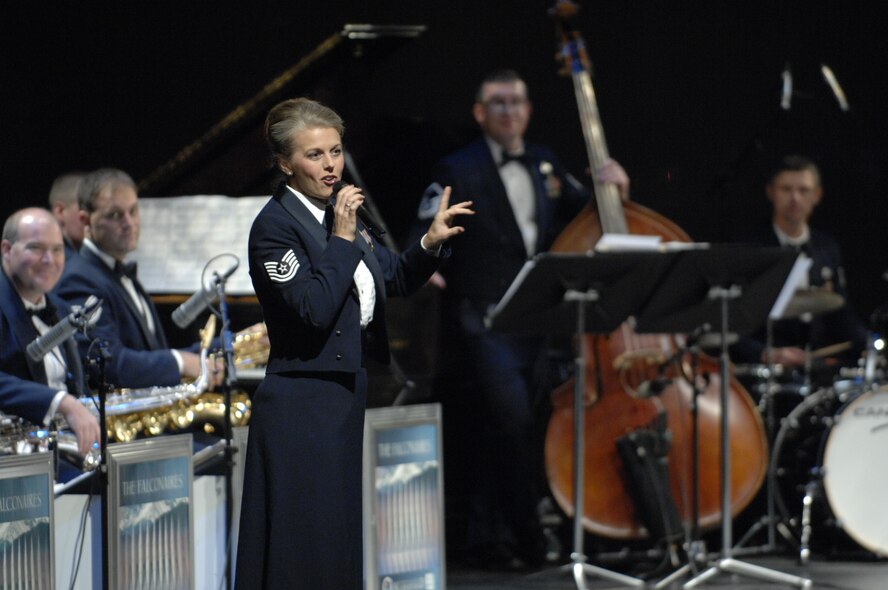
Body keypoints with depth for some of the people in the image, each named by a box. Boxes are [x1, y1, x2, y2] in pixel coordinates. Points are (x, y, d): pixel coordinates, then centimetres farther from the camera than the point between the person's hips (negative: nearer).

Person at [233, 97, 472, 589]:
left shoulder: (339, 212, 11)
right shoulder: (274, 226, -13)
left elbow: (394, 281, 18)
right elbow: (315, 309, -23)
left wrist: (430, 244, 1)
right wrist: (342, 239, -19)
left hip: (350, 395, 9)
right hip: (302, 405, -8)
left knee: (345, 537, 13)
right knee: (303, 546, -4)